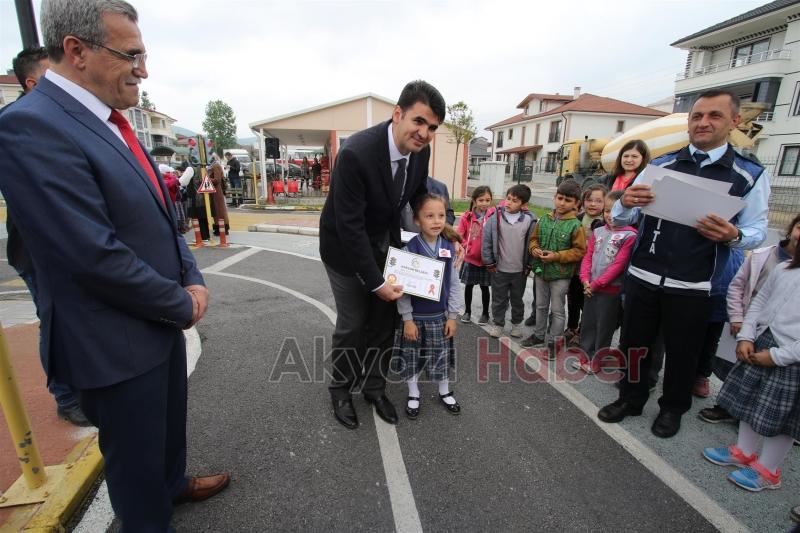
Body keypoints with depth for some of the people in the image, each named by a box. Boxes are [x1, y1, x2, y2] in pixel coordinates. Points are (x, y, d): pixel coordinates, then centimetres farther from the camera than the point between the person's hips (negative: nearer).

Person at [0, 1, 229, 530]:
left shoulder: (111, 123, 7)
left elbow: (160, 215, 10)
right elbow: (98, 257, -27)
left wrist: (192, 279, -3)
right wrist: (182, 304, -14)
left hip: (161, 320, 9)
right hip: (116, 342, -8)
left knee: (170, 423, 29)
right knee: (135, 453, 16)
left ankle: (173, 482, 56)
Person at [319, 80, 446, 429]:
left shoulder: (420, 149, -11)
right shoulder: (356, 152, -31)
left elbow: (419, 195, 8)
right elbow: (349, 225, -29)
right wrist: (375, 282, -25)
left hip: (384, 243, 6)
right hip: (345, 246, -5)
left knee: (384, 319, 11)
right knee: (352, 323, 4)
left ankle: (374, 387, 33)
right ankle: (341, 388, 33)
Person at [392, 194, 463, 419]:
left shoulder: (449, 248, -4)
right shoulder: (410, 248, -15)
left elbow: (454, 284, 2)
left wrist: (452, 316, 2)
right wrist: (407, 319, -12)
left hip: (440, 316, 3)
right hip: (415, 317, -2)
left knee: (442, 357, 16)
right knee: (411, 358, 12)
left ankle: (445, 392, 40)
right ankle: (413, 395, 34)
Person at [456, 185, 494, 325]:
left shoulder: (494, 215, -8)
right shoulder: (467, 217, -7)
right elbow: (459, 235, -3)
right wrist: (466, 247, -10)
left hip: (486, 259, -1)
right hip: (470, 258, 1)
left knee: (484, 287, 12)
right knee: (468, 286, 14)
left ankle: (485, 313, 28)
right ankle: (467, 311, 31)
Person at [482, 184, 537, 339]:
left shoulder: (529, 220, -8)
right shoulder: (495, 217, -11)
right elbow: (487, 241, -6)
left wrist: (529, 265, 2)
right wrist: (489, 263, -5)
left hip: (520, 270, 1)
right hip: (499, 269, -1)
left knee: (517, 299, 19)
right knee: (499, 299, 13)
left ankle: (517, 323, 39)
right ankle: (497, 323, 31)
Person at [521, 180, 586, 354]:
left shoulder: (575, 225, -13)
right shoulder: (544, 220, 1)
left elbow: (580, 251, -12)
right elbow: (533, 239, 12)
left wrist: (557, 256, -21)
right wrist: (534, 249, -9)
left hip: (560, 274, -5)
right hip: (540, 271, 5)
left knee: (557, 310, 8)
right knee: (541, 306, 20)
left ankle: (554, 341, 23)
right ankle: (539, 335, 37)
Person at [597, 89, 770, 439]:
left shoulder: (751, 175, 1)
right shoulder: (660, 165, 4)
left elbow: (758, 231, 2)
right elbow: (623, 219, 3)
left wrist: (733, 235, -21)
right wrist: (625, 203, -21)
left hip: (691, 287, -1)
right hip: (642, 278, 2)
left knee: (682, 353, 14)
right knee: (634, 344, 12)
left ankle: (672, 408, 38)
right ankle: (631, 399, 34)